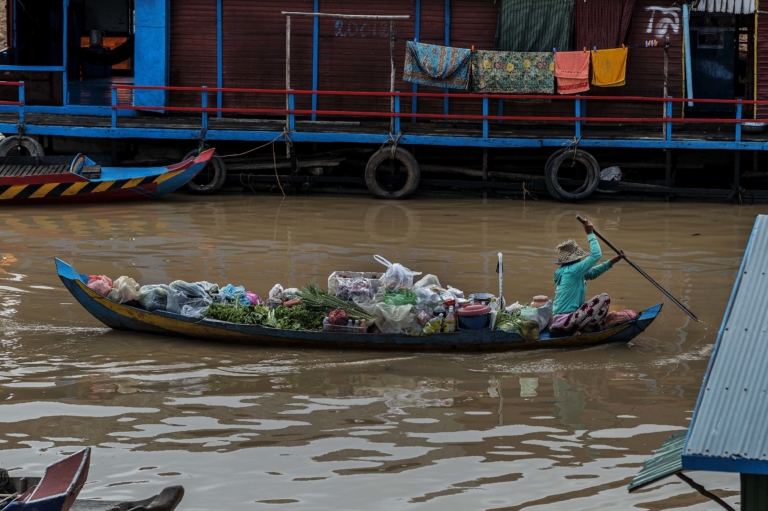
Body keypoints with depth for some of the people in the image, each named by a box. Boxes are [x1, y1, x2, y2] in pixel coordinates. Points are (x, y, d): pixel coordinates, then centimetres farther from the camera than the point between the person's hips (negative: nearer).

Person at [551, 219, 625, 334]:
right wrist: (590, 234, -5)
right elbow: (596, 255, -14)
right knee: (604, 298, -8)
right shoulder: (572, 270, -15)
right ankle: (593, 331, -4)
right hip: (567, 321, -10)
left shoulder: (564, 271, 14)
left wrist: (613, 261, 19)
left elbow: (592, 273, 23)